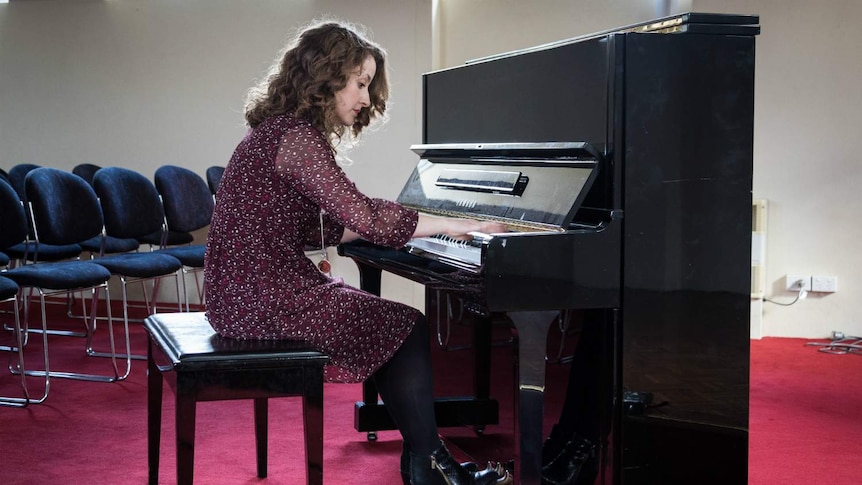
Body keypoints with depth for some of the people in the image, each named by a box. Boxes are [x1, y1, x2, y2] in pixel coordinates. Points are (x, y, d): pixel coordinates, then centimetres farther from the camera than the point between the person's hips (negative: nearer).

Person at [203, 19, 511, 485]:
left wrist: (408, 226, 13)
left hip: (249, 290, 10)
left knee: (389, 321, 14)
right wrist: (454, 225, -17)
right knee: (407, 328, -4)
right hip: (264, 299, -10)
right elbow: (363, 214, -26)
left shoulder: (279, 131, 15)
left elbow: (315, 228, 17)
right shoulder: (296, 137, -17)